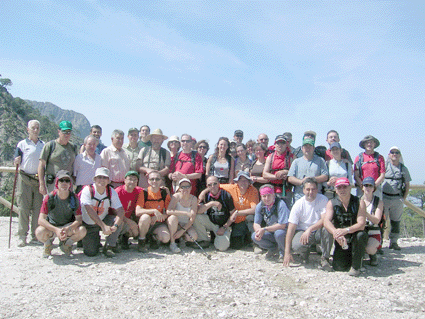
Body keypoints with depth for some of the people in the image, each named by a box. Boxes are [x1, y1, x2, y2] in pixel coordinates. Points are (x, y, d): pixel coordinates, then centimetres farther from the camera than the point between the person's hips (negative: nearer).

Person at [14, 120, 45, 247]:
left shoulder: (43, 145, 13)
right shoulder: (22, 144, 5)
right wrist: (17, 161, -19)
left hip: (39, 179, 2)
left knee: (38, 208, 2)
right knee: (23, 208, -3)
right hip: (25, 179, -2)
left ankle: (35, 236, 11)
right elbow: (16, 163, 3)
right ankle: (22, 236, 5)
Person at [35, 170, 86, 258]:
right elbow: (41, 220, -23)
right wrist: (56, 230, -39)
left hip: (69, 226, 1)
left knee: (82, 230, -29)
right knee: (40, 232, -34)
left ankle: (66, 244, 5)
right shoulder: (50, 198, -17)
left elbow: (79, 219, -17)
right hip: (51, 227, -1)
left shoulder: (74, 198, -13)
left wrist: (68, 229, -38)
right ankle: (48, 244, 5)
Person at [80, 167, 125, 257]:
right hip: (88, 225, -2)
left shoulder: (111, 192, -11)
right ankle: (95, 240, 22)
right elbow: (90, 211, -30)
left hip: (104, 220, 2)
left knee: (119, 220, -27)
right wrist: (103, 226, -38)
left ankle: (109, 246, -10)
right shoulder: (87, 190, -19)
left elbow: (120, 210, -19)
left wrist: (115, 226, -38)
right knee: (91, 252, -13)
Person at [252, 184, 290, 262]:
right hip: (270, 232, 5)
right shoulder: (259, 206, -5)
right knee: (254, 236, -18)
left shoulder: (280, 204, -23)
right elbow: (256, 223, -1)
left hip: (283, 231, -5)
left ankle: (283, 253, -6)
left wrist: (264, 229, -30)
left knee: (279, 233, -38)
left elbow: (282, 225, -27)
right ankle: (274, 248, 7)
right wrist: (258, 231, -26)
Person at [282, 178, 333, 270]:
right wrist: (287, 253, -19)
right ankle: (305, 255, 10)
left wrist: (310, 229, -35)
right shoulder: (298, 204, -10)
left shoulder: (323, 199, -9)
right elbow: (291, 228, -13)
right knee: (297, 246, -31)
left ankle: (325, 258, -12)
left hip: (318, 232, 0)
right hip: (302, 231, 0)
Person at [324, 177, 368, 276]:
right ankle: (349, 256, 23)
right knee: (338, 267, -13)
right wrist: (335, 232, -40)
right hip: (341, 240, 2)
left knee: (360, 235, -36)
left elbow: (361, 224, -21)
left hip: (355, 237, -1)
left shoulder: (359, 203, -9)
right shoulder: (331, 203, -4)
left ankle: (356, 266, -14)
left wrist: (346, 230, -40)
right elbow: (326, 221, -18)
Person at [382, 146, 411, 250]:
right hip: (384, 197, -3)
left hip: (397, 198, 3)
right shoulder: (384, 166, 2)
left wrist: (404, 198, 7)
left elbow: (407, 185, 15)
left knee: (396, 221, 9)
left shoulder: (404, 169, 9)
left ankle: (393, 242, 20)